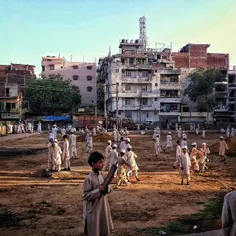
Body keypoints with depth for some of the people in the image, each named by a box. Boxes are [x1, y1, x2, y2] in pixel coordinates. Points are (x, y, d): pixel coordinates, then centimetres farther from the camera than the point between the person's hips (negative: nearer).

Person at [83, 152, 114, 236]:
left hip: (103, 208, 6)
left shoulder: (102, 174, 0)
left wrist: (106, 188, -13)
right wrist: (98, 190, -25)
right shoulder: (89, 178, -20)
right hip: (93, 210, -6)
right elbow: (85, 196, -20)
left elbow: (108, 189, 10)